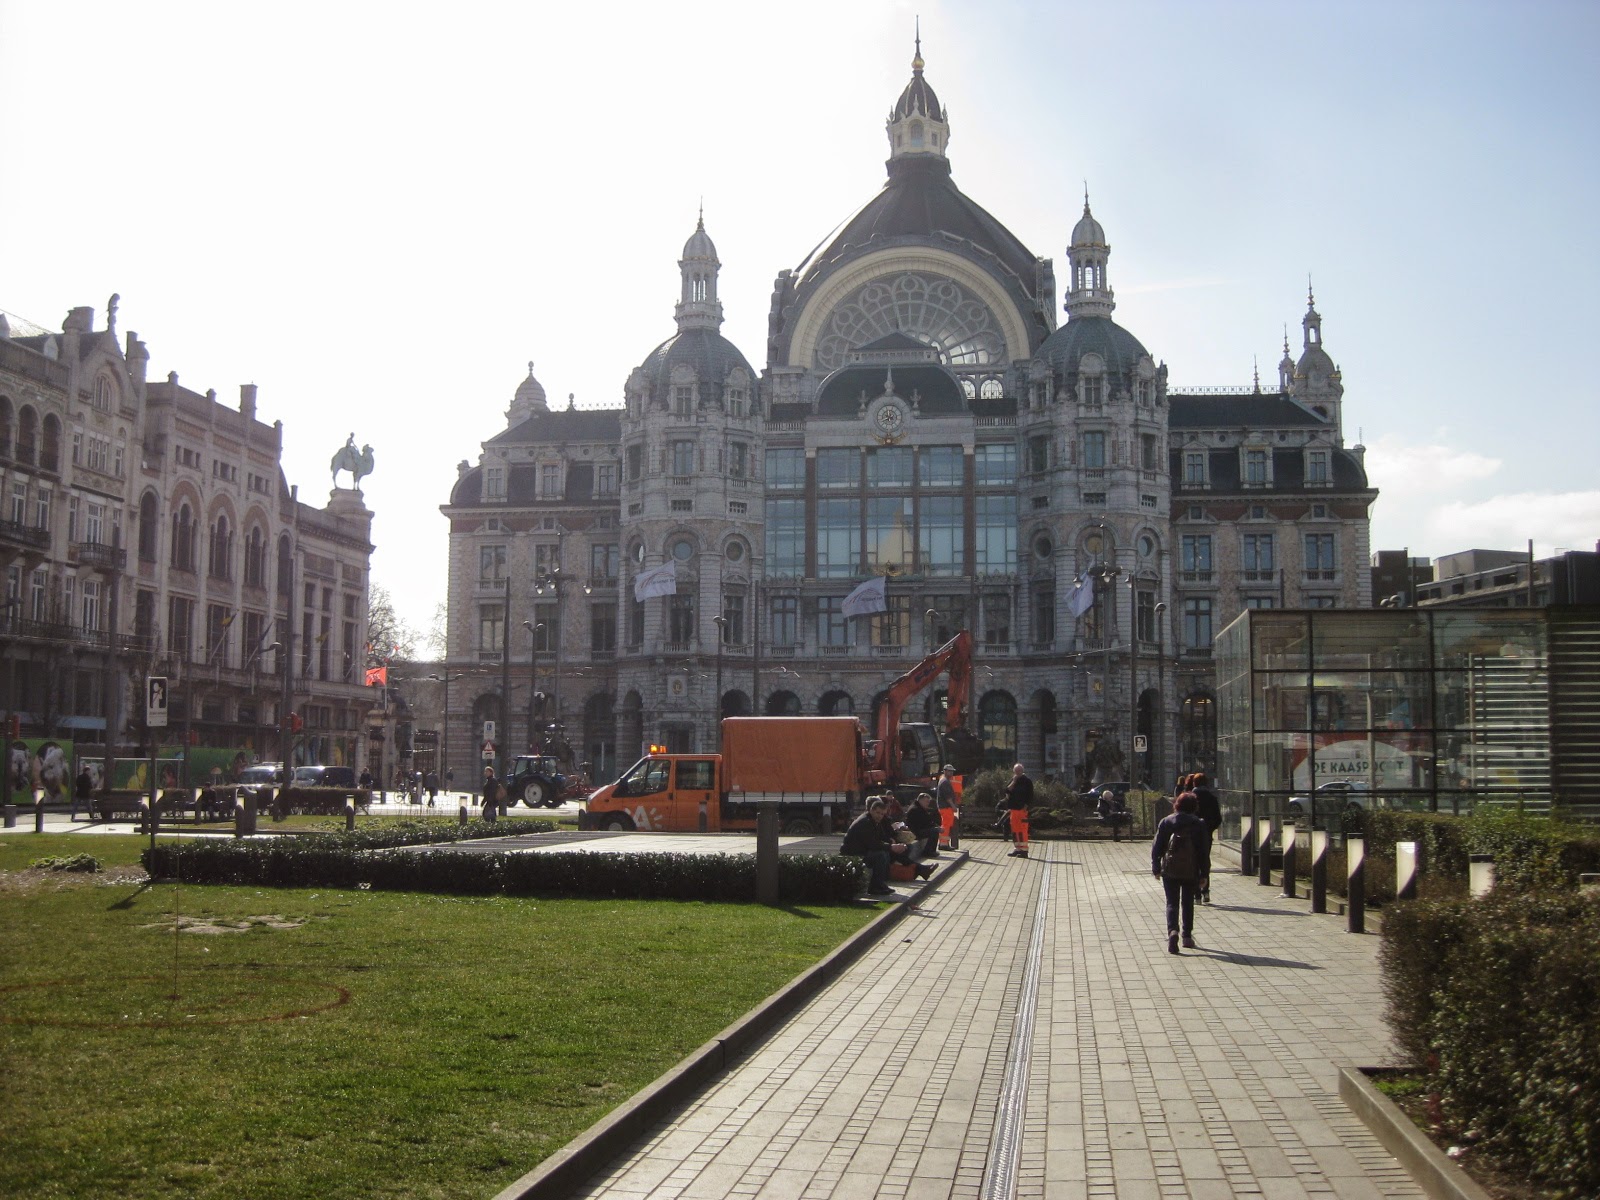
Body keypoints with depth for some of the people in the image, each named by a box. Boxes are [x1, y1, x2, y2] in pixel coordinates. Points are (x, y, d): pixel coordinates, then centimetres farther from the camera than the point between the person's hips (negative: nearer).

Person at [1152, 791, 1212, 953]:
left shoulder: (1166, 822, -1)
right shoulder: (1199, 824, -3)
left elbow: (1156, 847, 1)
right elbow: (1204, 850, -2)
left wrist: (1156, 868, 8)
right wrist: (1203, 873, 4)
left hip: (1170, 870, 0)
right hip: (1191, 871, 0)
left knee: (1172, 903, 3)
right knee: (1188, 903, 16)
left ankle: (1172, 931, -20)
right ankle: (1187, 935, 19)